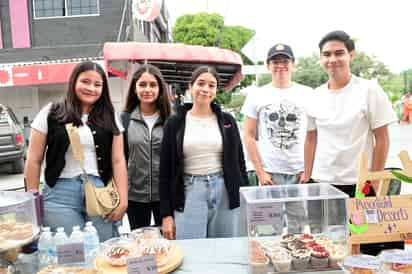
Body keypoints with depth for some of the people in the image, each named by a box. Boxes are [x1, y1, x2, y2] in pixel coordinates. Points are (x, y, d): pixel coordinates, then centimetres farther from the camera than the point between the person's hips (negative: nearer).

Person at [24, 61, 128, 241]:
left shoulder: (110, 119, 8)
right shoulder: (51, 114, 3)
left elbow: (118, 161, 5)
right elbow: (34, 161, 5)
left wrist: (123, 200, -2)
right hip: (60, 194, -1)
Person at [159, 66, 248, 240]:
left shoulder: (227, 121, 6)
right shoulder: (174, 123, 2)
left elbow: (240, 163, 9)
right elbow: (165, 171, 2)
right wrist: (166, 213, -2)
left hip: (225, 193, 2)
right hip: (189, 193, -1)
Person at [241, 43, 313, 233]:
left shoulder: (307, 94, 5)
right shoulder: (257, 96, 3)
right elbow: (249, 137, 2)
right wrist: (260, 172, -4)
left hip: (300, 172, 1)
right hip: (270, 173, -1)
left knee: (299, 228, 10)